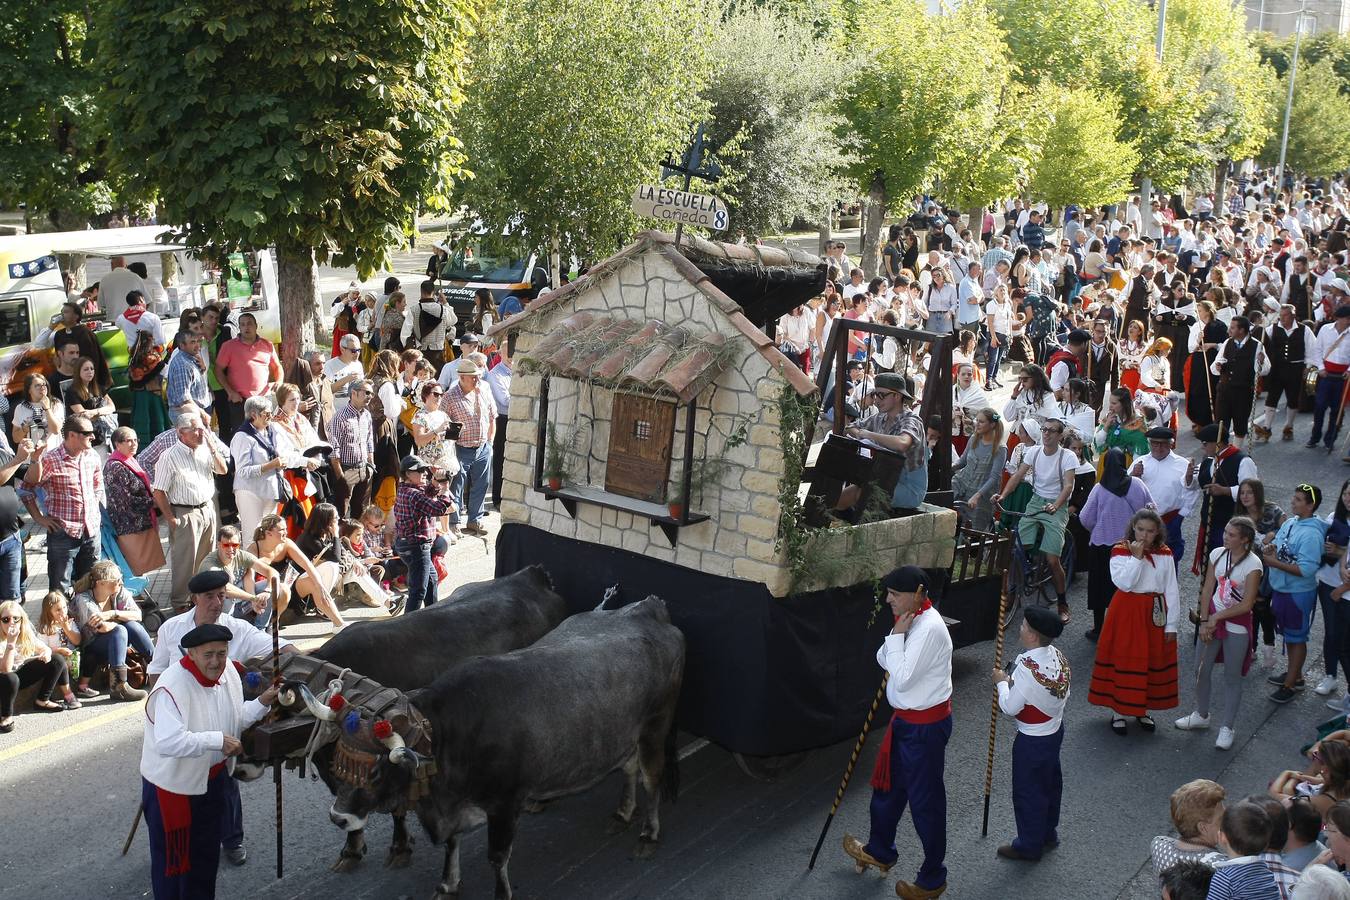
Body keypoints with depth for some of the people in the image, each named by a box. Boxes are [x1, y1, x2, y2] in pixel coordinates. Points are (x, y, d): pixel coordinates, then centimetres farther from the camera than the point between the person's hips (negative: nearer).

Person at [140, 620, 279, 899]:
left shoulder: (228, 674, -4)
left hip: (214, 779, 8)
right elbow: (167, 742, -41)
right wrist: (216, 740, -40)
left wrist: (263, 702, -4)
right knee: (174, 858, 7)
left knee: (207, 854, 25)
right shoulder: (172, 687, -30)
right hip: (174, 784, -8)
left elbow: (236, 719, 11)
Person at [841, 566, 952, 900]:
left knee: (924, 800, 4)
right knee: (887, 785, 25)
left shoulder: (929, 628, -28)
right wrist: (896, 637, -12)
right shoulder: (911, 620, 2)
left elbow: (901, 679, -28)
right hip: (907, 719, 10)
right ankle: (879, 850, 46)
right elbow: (883, 660, 6)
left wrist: (897, 636, -23)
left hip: (924, 725, -10)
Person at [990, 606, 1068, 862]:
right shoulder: (1057, 655, -7)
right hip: (1055, 730, 9)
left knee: (1028, 791, 9)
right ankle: (1048, 834, 42)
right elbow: (1064, 694, 6)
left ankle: (1030, 845, 24)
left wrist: (1001, 682, -8)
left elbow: (1010, 708, -25)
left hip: (1033, 740, -9)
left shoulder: (1027, 668, -33)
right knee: (1050, 783, 24)